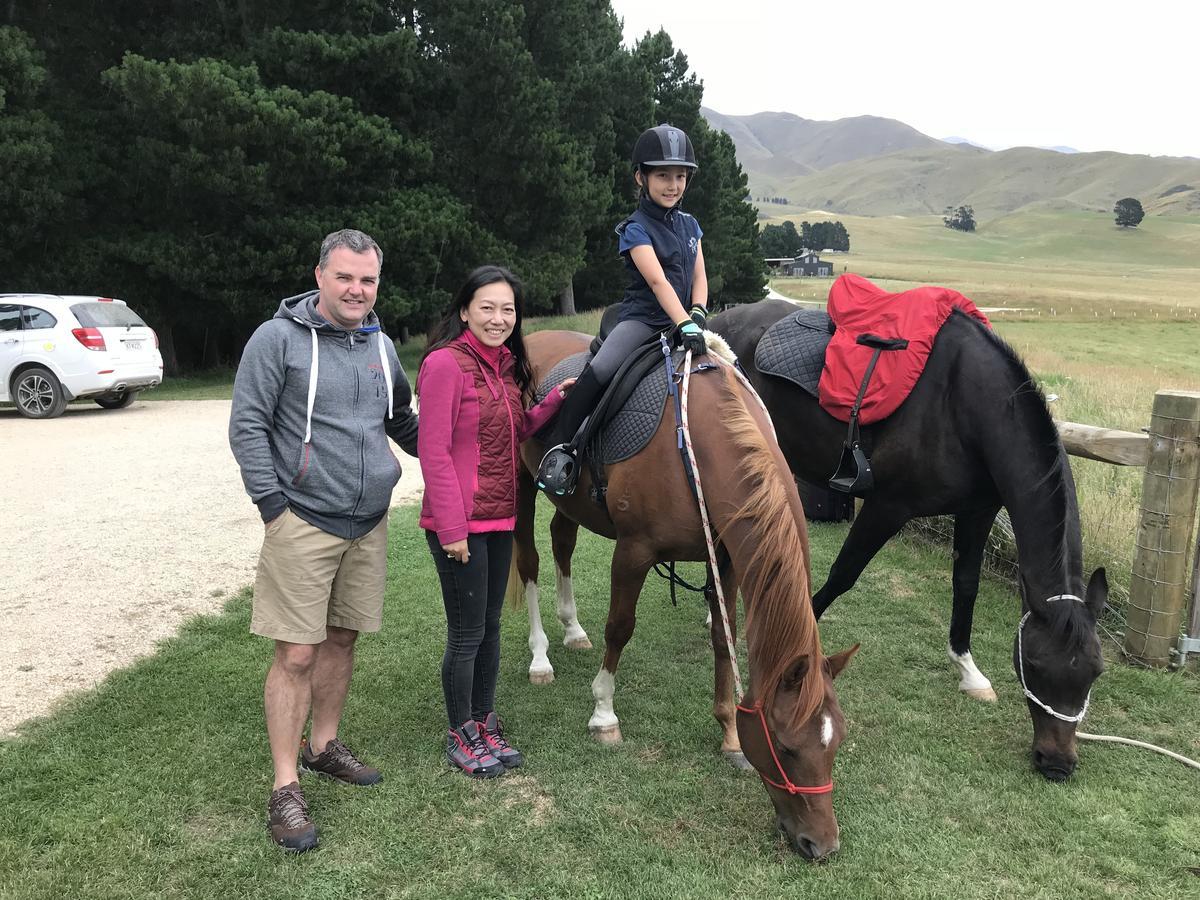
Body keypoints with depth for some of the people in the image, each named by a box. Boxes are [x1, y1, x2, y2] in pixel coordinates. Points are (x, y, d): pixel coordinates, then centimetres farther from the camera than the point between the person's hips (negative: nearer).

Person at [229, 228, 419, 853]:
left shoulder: (379, 345, 10)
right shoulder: (278, 338, -8)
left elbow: (403, 423, 21)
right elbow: (246, 426, -10)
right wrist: (274, 504, -14)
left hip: (368, 524, 6)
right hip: (303, 521, -6)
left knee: (342, 639, 16)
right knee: (296, 654, -4)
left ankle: (323, 746, 34)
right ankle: (285, 789, 7)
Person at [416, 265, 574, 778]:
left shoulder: (506, 365, 10)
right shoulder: (446, 362, -15)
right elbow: (434, 451, -18)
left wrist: (555, 400, 3)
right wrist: (452, 528, -19)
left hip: (500, 518, 8)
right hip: (460, 525, -8)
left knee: (490, 625, 17)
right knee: (466, 633, 4)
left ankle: (485, 723, 33)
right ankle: (461, 736, 23)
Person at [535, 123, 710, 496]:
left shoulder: (690, 225, 13)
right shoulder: (635, 230, -7)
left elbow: (699, 277, 10)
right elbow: (658, 282, -21)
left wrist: (698, 314, -11)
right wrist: (684, 326, -33)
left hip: (682, 321, 7)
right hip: (642, 319, -6)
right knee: (600, 370, -31)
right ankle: (560, 446, -21)